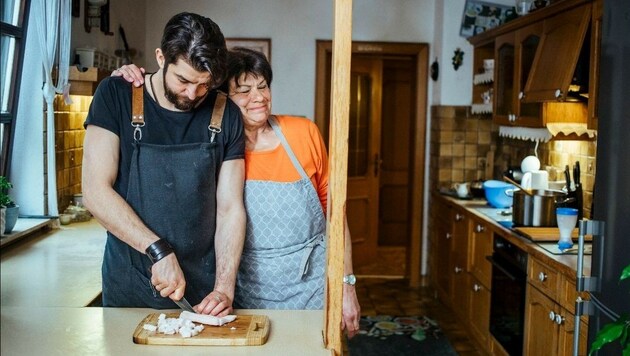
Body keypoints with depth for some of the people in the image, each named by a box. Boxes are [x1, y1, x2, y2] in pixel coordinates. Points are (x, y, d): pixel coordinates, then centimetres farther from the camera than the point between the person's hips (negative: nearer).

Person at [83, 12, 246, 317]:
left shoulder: (226, 115, -3)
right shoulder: (115, 97, -7)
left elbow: (230, 208, -4)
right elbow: (95, 191, -14)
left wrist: (224, 288, -15)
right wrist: (158, 250, -22)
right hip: (129, 288, 0)